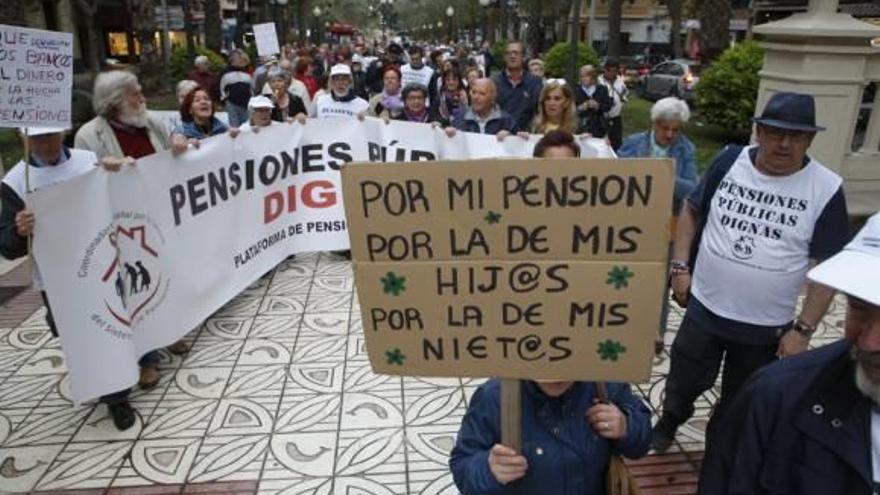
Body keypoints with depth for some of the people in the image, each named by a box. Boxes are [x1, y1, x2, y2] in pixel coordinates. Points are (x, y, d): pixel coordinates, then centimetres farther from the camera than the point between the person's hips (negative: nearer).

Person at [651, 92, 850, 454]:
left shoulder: (826, 189, -12)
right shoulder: (729, 162, -7)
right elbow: (692, 211, 7)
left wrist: (803, 329, -10)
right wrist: (680, 267, -1)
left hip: (766, 328, -1)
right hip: (704, 309, 1)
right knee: (684, 384, 17)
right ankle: (668, 422, 48)